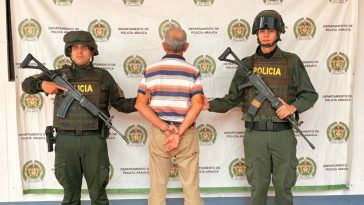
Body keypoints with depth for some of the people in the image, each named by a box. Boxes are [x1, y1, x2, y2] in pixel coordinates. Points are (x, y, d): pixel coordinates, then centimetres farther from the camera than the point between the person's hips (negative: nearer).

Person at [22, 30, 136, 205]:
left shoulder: (103, 76, 4)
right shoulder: (60, 75, 7)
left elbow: (121, 104, 7)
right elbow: (26, 84, 13)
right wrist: (43, 84, -8)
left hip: (94, 140, -1)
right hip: (66, 140, 1)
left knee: (97, 190, 9)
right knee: (70, 190, 15)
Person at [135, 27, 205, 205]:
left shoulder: (150, 71, 0)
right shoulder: (192, 71, -4)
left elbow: (140, 104, -6)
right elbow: (197, 105, -14)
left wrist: (165, 128, -10)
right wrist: (179, 133, -14)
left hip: (158, 132, 1)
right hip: (187, 132, -1)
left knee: (157, 184, 13)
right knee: (191, 184, 11)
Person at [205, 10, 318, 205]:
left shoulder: (292, 61, 0)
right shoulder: (247, 64, 4)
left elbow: (310, 95, 2)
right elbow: (232, 98, 5)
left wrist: (293, 107, -17)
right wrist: (209, 105, -10)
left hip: (283, 134, -1)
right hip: (255, 135, 1)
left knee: (283, 183, 12)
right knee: (258, 184, 11)